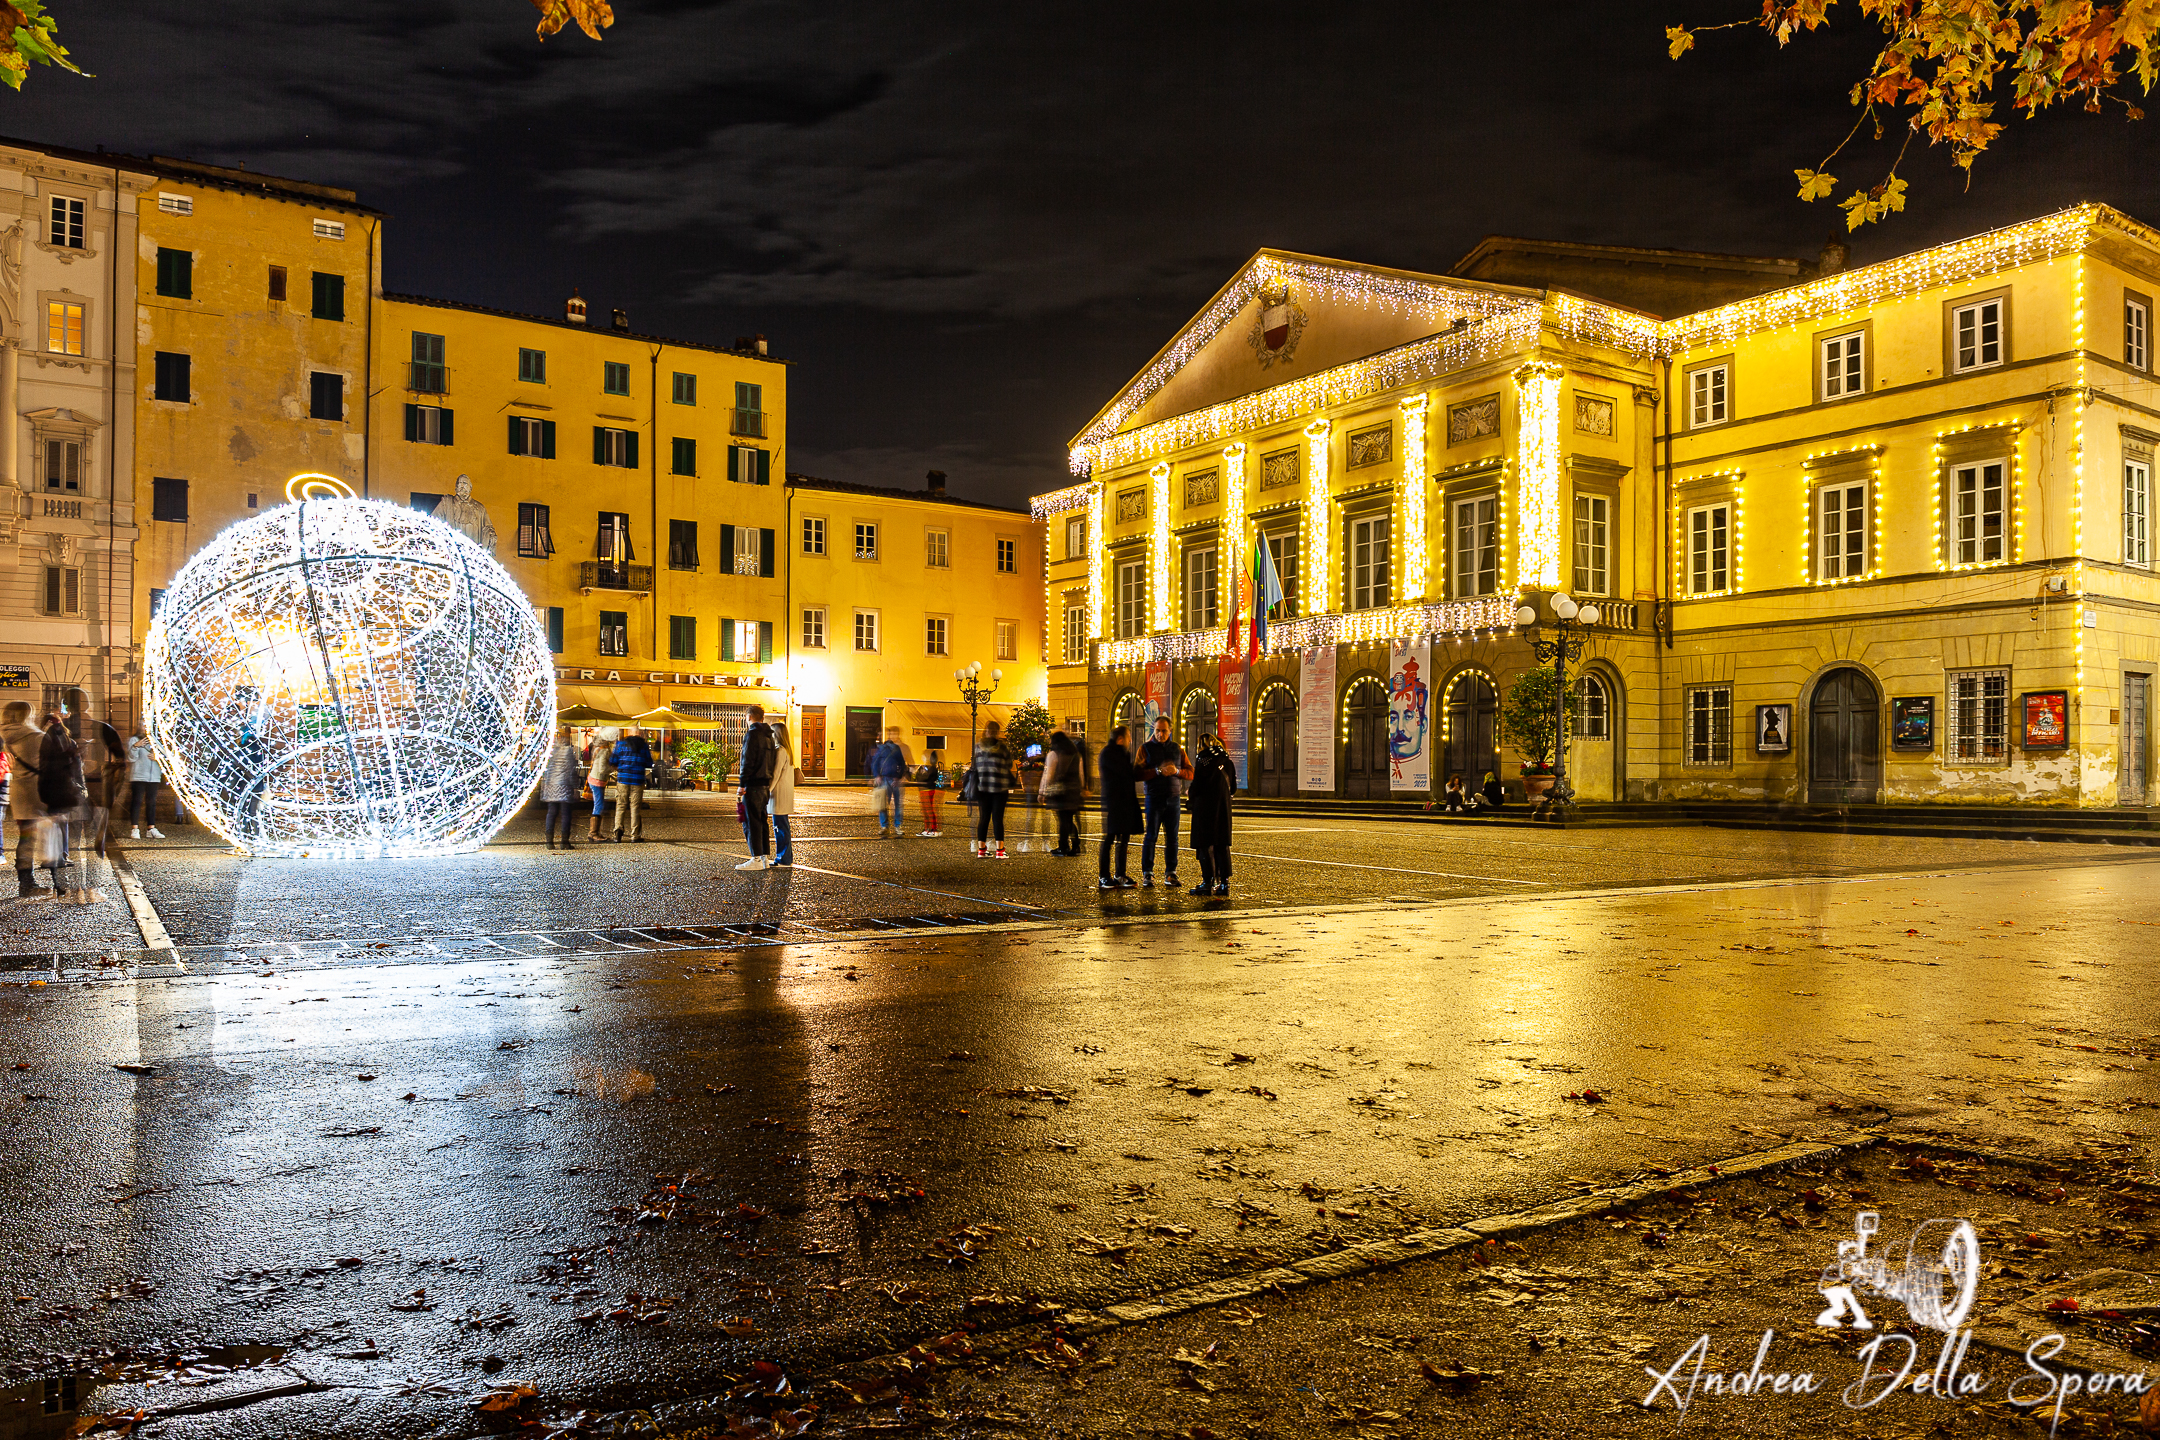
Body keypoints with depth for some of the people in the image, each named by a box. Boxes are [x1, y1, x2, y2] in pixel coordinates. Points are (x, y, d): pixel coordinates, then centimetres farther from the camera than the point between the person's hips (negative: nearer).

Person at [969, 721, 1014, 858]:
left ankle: (981, 848, 10)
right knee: (997, 818, 1)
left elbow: (974, 766, 8)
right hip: (999, 788, -3)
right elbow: (1009, 766, 1)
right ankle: (1000, 850, 0)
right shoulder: (1002, 747, -7)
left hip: (982, 788, 3)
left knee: (983, 818, 9)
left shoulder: (978, 746, 2)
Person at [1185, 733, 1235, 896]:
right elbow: (1233, 789, 11)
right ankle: (1224, 883, 8)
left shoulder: (1203, 760, -9)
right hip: (1223, 808, 5)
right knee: (1222, 845, 8)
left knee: (1205, 846, 0)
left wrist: (1189, 792, 9)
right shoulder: (1227, 761, 7)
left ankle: (1208, 882, 0)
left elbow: (1196, 787, -12)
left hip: (1205, 808, -5)